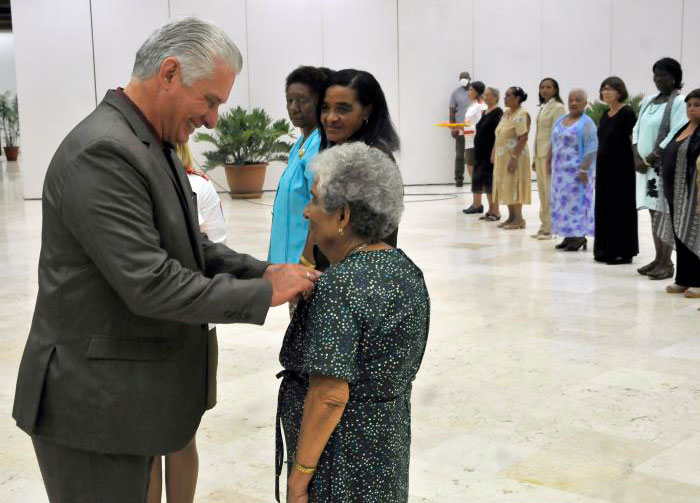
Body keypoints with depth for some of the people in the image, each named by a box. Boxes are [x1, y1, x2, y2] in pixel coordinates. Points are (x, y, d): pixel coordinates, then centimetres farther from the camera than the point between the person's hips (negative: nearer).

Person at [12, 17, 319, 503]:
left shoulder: (155, 145, 8)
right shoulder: (103, 152, -23)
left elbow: (189, 246, 14)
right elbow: (150, 285, -27)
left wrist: (264, 271, -1)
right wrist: (264, 293, -19)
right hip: (92, 406, -9)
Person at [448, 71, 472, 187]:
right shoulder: (456, 93, 5)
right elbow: (452, 112, 4)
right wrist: (452, 128, -4)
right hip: (460, 128, -1)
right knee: (460, 154, 1)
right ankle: (459, 178, 6)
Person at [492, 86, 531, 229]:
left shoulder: (521, 115, -13)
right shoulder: (506, 114, 13)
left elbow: (523, 138, -20)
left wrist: (514, 158, -25)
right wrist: (494, 154, 14)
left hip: (514, 156, -9)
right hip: (502, 157, 9)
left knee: (514, 186, -6)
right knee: (505, 187, 10)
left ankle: (519, 219, 1)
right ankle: (511, 216, 17)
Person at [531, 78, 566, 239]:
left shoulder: (558, 107, -7)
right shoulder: (542, 107, 17)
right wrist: (535, 158, 15)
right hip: (540, 155, 8)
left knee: (550, 193, -5)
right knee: (542, 193, 9)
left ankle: (550, 228, -1)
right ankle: (544, 226, 14)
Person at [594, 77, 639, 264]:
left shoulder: (627, 113, -10)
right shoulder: (605, 114, 13)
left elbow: (633, 140, -13)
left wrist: (635, 165, -18)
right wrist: (598, 168, 14)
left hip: (621, 168, -8)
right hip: (604, 167, 8)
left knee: (621, 208, -2)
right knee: (604, 208, 10)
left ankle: (623, 251, 5)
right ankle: (606, 250, 19)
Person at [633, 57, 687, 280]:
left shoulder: (679, 102, -8)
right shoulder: (648, 101, 15)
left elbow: (676, 135, -16)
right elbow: (637, 129, 14)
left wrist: (651, 158, -17)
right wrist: (637, 157, -2)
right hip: (646, 166, 7)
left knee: (664, 214, -7)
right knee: (654, 214, 10)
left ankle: (666, 263, -2)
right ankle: (658, 259, 16)